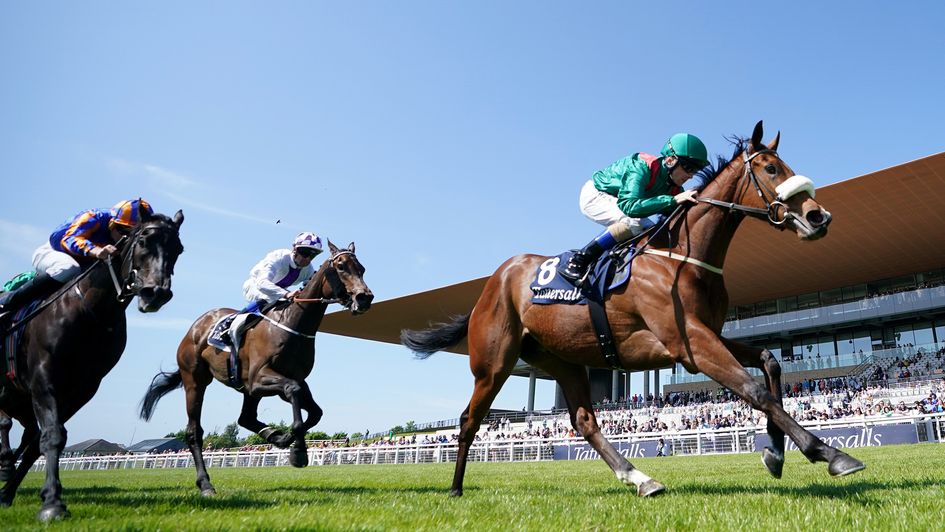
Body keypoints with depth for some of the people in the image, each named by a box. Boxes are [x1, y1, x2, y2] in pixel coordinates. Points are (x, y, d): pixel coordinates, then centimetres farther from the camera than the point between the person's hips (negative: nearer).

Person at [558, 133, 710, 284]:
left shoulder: (676, 189, -11)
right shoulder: (642, 168, -34)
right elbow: (629, 206, -49)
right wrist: (673, 200, -52)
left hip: (617, 201, 9)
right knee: (633, 224, -32)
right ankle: (576, 263, -26)